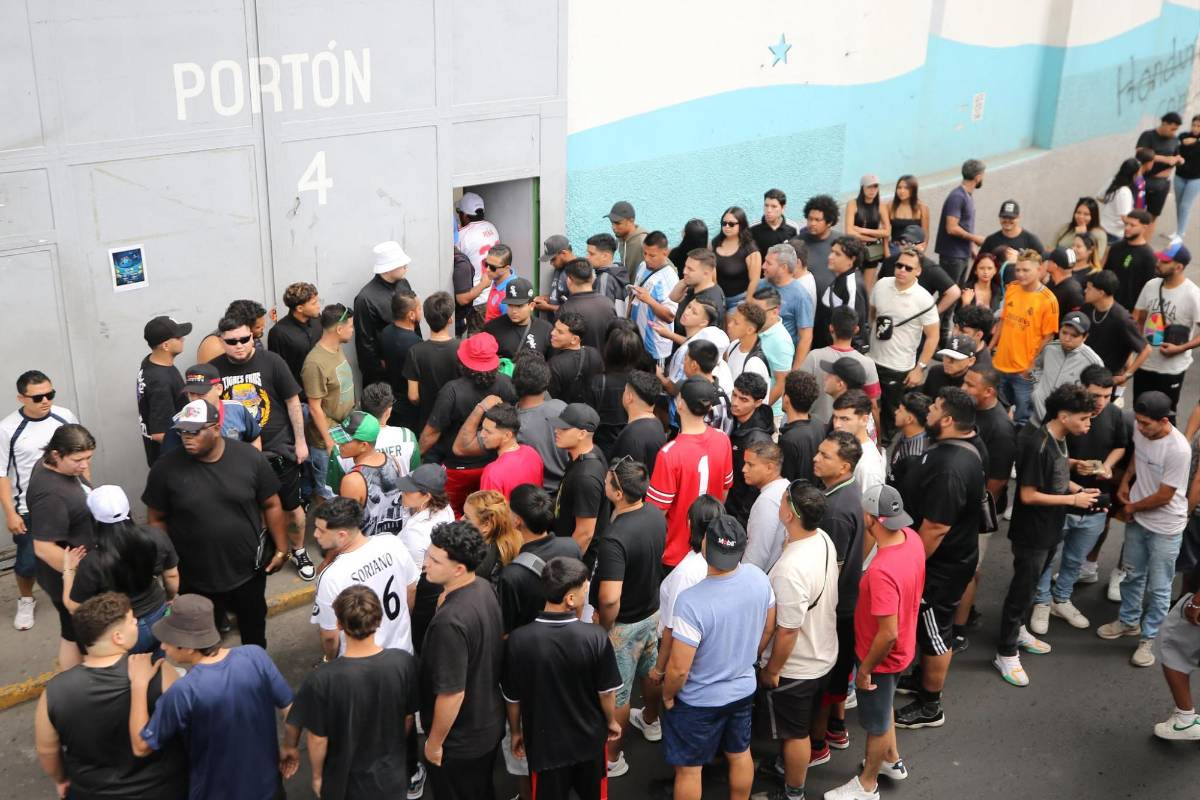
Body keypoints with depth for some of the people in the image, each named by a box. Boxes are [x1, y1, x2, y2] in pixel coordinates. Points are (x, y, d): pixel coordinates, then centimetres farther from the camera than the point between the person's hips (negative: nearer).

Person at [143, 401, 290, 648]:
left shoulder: (250, 458, -13)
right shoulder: (166, 468, -14)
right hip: (193, 576, -1)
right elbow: (157, 519, -4)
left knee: (254, 626, 23)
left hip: (248, 568, 1)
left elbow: (271, 505, -3)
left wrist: (281, 549, -1)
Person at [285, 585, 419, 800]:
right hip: (392, 776, 2)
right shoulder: (404, 662, -20)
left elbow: (317, 739, -17)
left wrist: (317, 776, 2)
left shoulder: (322, 679, -29)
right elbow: (408, 718, -5)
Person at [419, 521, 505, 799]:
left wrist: (434, 743, -16)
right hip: (491, 722, 7)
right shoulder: (485, 589, -9)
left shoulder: (450, 622, -36)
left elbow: (452, 693, -29)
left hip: (460, 741, -7)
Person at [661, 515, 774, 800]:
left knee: (688, 769, 17)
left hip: (699, 701, -5)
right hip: (744, 689, 5)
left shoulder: (691, 601, -36)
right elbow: (768, 628, 2)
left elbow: (678, 669, -28)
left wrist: (667, 696, -7)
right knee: (740, 754, 27)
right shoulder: (758, 577, -17)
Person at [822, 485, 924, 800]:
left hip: (882, 657, -8)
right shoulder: (912, 537, -13)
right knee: (882, 709, 31)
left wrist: (865, 668, -18)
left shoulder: (882, 571, -40)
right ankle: (892, 761, 53)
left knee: (876, 722, 15)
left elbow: (888, 634, -33)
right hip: (901, 650, 8)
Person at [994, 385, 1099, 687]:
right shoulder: (1037, 445, -28)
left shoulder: (1059, 439, 0)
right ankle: (1006, 654, 16)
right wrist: (1073, 500, -20)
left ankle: (1018, 631, 44)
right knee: (1022, 590, 3)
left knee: (1030, 585, 24)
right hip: (1032, 533, -8)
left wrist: (1081, 490, -2)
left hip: (1050, 529, 8)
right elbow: (1028, 495, -25)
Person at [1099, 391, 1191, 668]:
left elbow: (1163, 497, -22)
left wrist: (1132, 507, -8)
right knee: (1132, 575, 22)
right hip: (1137, 519, 6)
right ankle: (1129, 621, 42)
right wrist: (1124, 483, 2)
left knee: (1158, 588, 8)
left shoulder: (1178, 450, -31)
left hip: (1165, 528, -6)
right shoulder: (1140, 431, -11)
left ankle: (1148, 638, 23)